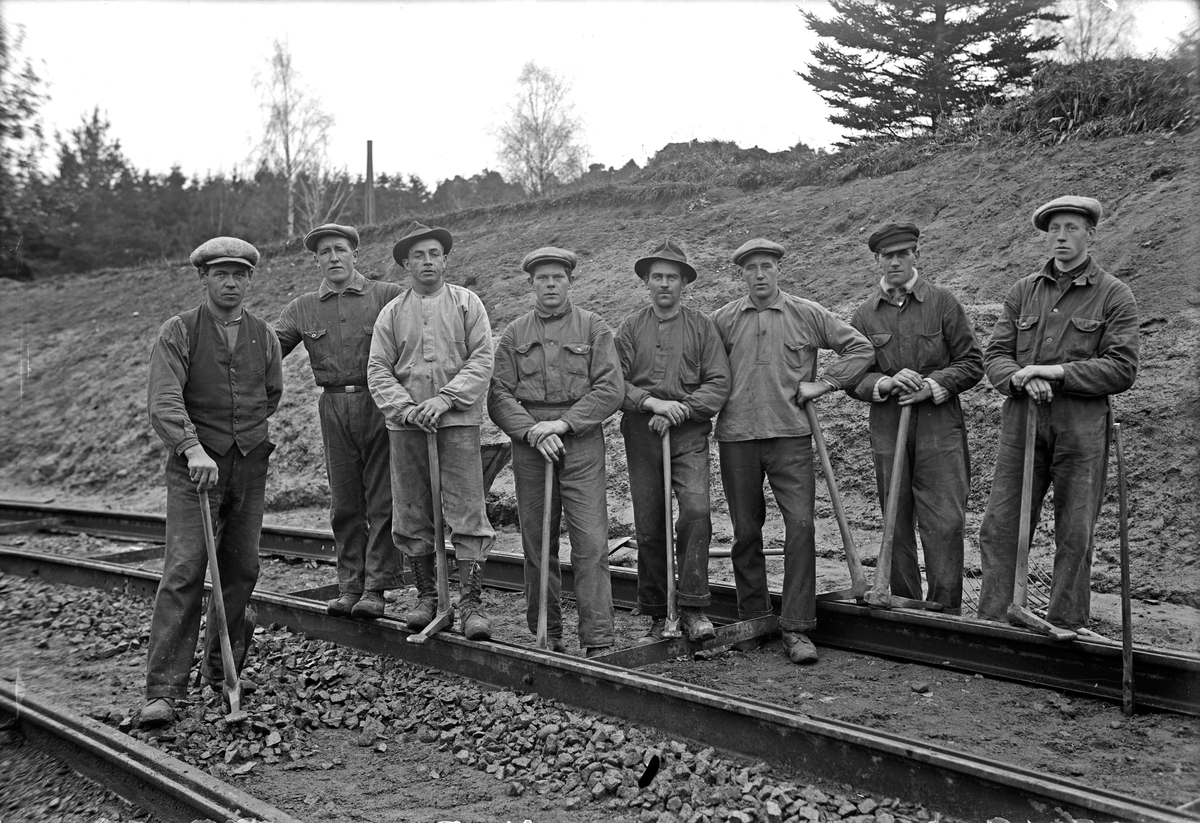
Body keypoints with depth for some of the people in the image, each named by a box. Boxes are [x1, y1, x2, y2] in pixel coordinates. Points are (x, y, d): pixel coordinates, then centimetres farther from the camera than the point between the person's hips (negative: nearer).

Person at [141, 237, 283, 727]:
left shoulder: (264, 336, 9)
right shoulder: (178, 333, -4)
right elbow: (163, 402, -17)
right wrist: (193, 447, -31)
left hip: (250, 466, 4)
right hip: (194, 466, -4)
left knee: (241, 571, 6)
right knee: (184, 571, -11)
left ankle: (220, 672, 22)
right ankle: (164, 690, -9)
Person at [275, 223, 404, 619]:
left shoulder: (387, 296, 2)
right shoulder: (302, 309, 12)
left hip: (379, 404, -3)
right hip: (334, 408, 3)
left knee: (382, 500, -2)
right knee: (344, 503, 8)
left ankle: (375, 589, 3)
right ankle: (349, 588, 15)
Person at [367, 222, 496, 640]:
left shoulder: (467, 303, 5)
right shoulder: (392, 312, 11)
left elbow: (482, 359, -3)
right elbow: (378, 370, 5)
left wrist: (446, 398, -14)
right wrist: (405, 408, -10)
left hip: (458, 421, -3)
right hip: (406, 424, 3)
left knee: (467, 514, -6)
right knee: (413, 515, 8)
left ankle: (471, 603, -1)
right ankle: (426, 596, 21)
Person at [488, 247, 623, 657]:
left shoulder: (593, 327, 6)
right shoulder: (514, 334, 11)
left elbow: (610, 388, -3)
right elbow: (498, 393, 3)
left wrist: (562, 423, -12)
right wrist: (532, 431, -12)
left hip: (582, 442, -2)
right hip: (529, 444, 2)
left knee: (591, 544, -7)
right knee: (536, 545, 7)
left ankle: (597, 641, -4)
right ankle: (544, 635, 19)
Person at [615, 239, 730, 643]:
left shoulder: (702, 326, 8)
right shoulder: (630, 328, 11)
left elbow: (719, 383, 0)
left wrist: (681, 409, -12)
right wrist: (652, 402, -13)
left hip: (689, 434, -1)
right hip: (641, 434, 2)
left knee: (696, 511, -20)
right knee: (648, 527, 4)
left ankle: (693, 609, -14)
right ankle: (655, 616, 14)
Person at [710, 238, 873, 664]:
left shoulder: (808, 315, 5)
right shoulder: (723, 319, 8)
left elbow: (860, 348, 8)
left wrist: (823, 383, 1)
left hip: (790, 434, -1)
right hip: (737, 437, 1)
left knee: (800, 525, -9)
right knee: (746, 532, 8)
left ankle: (796, 629, -2)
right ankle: (752, 620, 22)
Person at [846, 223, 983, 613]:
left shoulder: (943, 302, 3)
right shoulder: (865, 314, 8)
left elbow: (972, 363, 3)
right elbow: (851, 376, 8)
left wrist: (933, 387, -12)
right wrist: (886, 383, -12)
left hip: (940, 427, -2)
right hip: (887, 430, 2)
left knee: (945, 523, -7)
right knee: (897, 526, 9)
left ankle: (945, 613, 3)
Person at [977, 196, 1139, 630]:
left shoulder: (1114, 295, 2)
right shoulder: (1024, 290, 12)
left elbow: (1122, 369, -5)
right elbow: (994, 353, 8)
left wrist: (1056, 372, -15)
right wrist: (1022, 378, -13)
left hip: (1081, 427, -2)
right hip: (1022, 420, 3)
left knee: (1075, 533, 5)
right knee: (1000, 524, 1)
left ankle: (1066, 626, 18)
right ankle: (993, 619, 10)